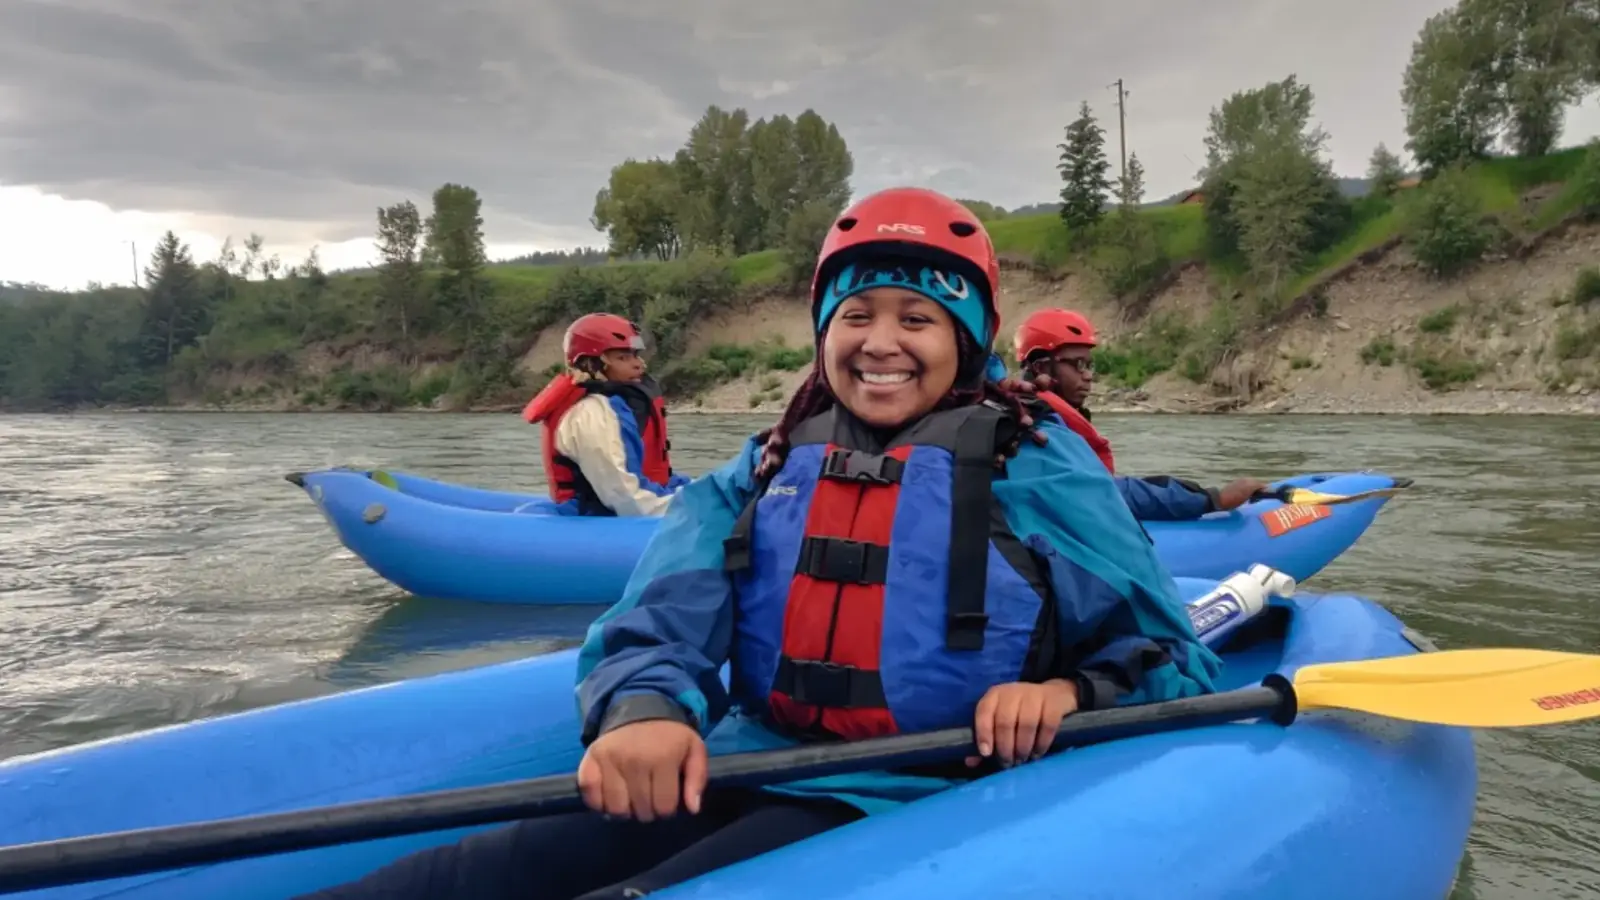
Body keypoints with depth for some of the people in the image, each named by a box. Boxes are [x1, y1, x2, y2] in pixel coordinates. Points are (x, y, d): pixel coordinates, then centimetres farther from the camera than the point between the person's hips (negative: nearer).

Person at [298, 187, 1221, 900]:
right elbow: (659, 620, 2)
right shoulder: (764, 470, 12)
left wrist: (1066, 694, -20)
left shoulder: (1036, 469, 0)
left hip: (900, 807, -3)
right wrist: (642, 705, -22)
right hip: (732, 778, 4)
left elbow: (1171, 661, 3)